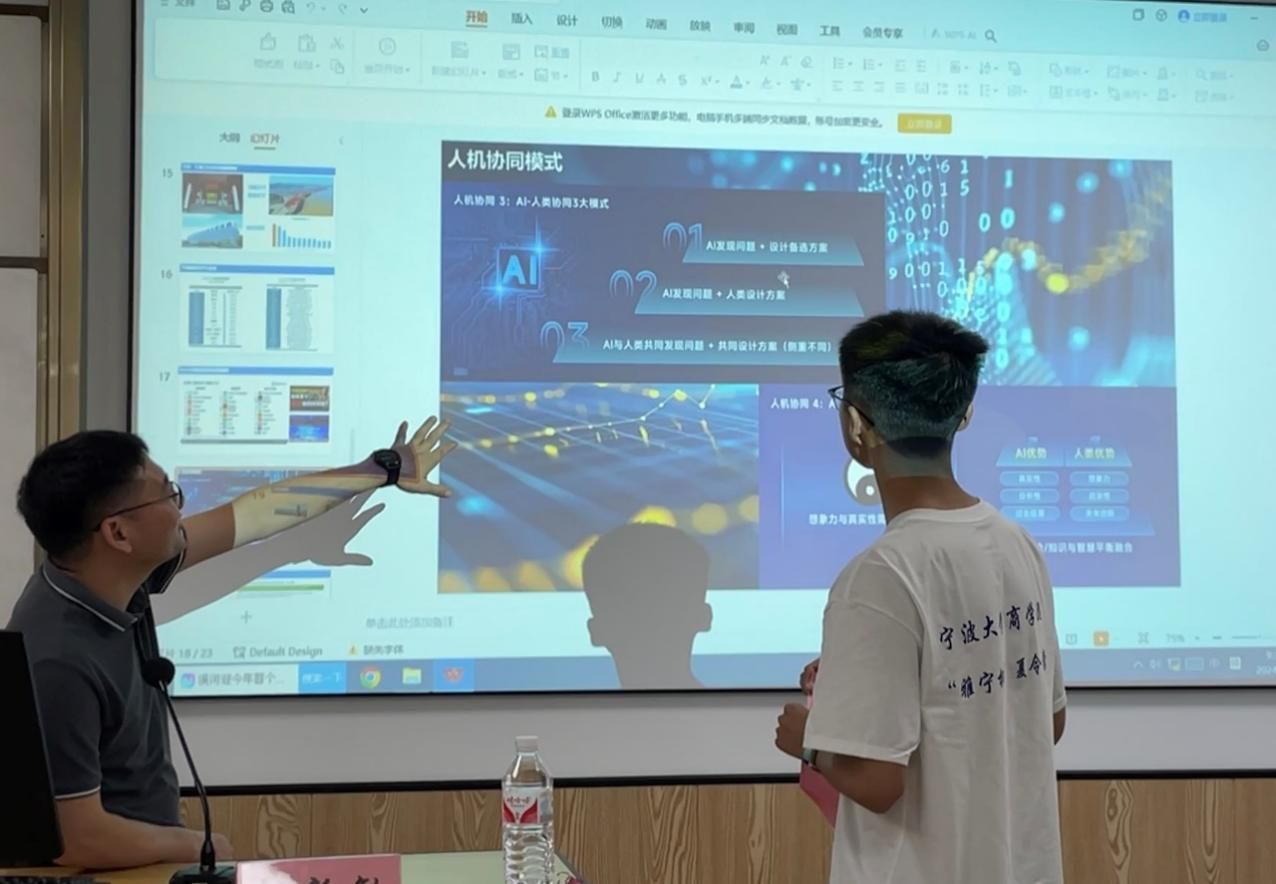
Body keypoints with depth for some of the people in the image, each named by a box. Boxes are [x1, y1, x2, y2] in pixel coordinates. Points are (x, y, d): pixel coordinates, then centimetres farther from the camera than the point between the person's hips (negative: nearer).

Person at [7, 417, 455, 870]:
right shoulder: (59, 662, -29)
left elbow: (256, 513, 6)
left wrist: (385, 469, 15)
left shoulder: (113, 577, -4)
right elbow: (76, 841, -28)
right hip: (99, 873, -8)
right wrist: (193, 845, -12)